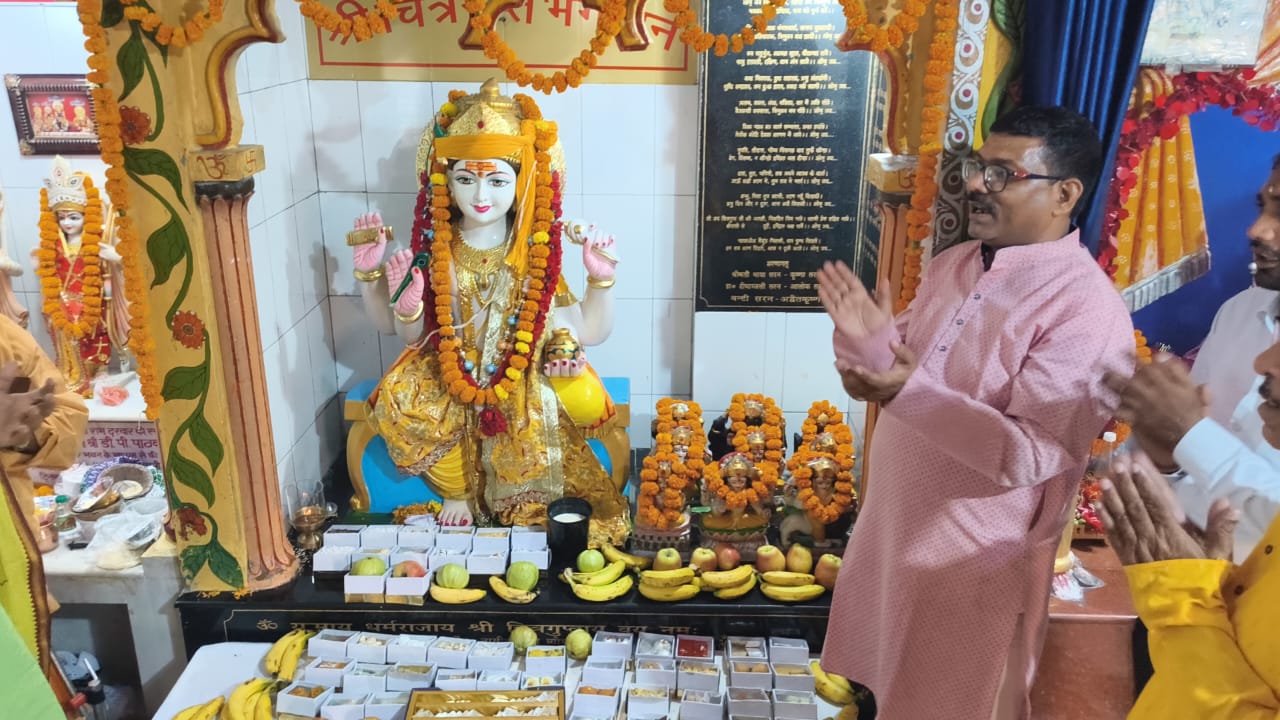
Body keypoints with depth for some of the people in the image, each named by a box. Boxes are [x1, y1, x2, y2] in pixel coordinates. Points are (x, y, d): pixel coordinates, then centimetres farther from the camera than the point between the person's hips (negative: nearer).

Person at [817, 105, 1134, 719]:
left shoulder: (1087, 311, -22)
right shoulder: (953, 264, 2)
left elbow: (1031, 455, -27)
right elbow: (904, 367, 5)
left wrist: (911, 395, -37)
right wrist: (870, 341, -17)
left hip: (975, 557, -7)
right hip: (891, 527, 7)